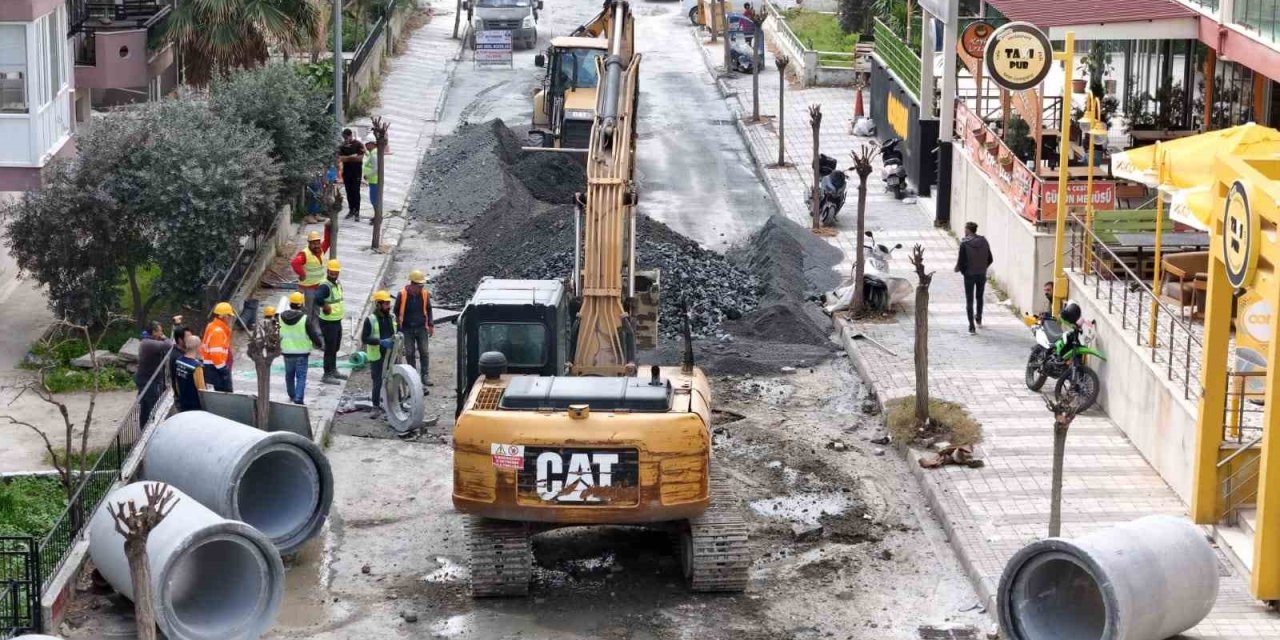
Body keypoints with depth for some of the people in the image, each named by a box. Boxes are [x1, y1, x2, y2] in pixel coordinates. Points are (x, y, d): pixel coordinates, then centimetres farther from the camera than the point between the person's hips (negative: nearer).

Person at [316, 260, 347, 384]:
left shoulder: (337, 284, 8)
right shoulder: (325, 286, -23)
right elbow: (317, 298, -42)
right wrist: (325, 306, -28)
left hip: (337, 321, 9)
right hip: (328, 323, -9)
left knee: (335, 347, 21)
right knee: (330, 349, -2)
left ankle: (333, 371, 35)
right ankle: (327, 375, 5)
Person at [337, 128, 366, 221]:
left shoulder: (358, 144, -5)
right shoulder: (342, 146, 7)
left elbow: (360, 158, -11)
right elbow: (340, 158, -2)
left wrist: (346, 158, -9)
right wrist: (352, 156, -13)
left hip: (356, 171, -4)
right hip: (346, 170, 4)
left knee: (356, 191, -5)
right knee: (349, 191, 7)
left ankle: (357, 212, -6)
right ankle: (351, 210, 15)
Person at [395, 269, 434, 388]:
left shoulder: (425, 294, -4)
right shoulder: (402, 294, -13)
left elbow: (428, 310, 9)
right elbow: (397, 311, -1)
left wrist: (430, 326, 6)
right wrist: (399, 326, 0)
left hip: (421, 328, 2)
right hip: (407, 329, -2)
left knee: (424, 352, 0)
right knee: (410, 354, 5)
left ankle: (424, 376, 7)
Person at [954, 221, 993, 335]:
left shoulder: (965, 243, -15)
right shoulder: (983, 241, -3)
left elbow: (961, 261, -15)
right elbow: (990, 259, 1)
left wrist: (958, 269, 6)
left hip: (969, 274, -4)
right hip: (982, 274, 4)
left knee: (969, 300, 4)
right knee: (979, 297, 25)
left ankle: (972, 326, 1)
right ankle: (979, 319, 43)